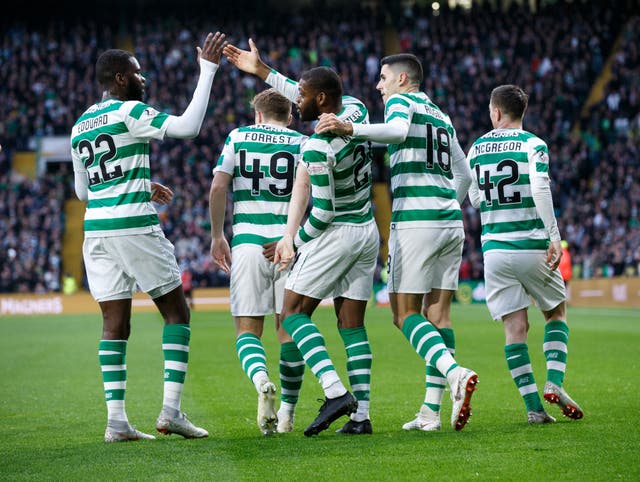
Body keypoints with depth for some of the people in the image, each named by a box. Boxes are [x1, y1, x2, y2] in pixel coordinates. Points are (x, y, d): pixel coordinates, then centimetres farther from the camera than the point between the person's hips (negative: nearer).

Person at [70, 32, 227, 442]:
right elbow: (188, 127, -15)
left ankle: (116, 419, -1)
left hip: (96, 231, 7)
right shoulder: (129, 112, -7)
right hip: (135, 227, -7)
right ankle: (171, 409, -4)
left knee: (115, 323, 6)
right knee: (176, 313, 4)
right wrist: (208, 70, -9)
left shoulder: (80, 127, 16)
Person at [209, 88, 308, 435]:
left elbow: (217, 188, 2)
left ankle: (261, 380, -28)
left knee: (248, 329, 3)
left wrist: (217, 236, 12)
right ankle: (286, 415, 11)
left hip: (247, 243, 0)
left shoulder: (238, 137, 10)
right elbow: (303, 192, -8)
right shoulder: (301, 143, 9)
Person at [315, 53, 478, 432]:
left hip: (415, 220, -7)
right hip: (450, 220, 7)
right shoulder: (441, 117, 24)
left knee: (406, 314, -4)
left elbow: (398, 130, -23)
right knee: (438, 313, 5)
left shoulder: (400, 100, 1)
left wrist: (349, 129, -33)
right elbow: (464, 174, 30)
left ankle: (456, 373, -27)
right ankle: (431, 411, 3)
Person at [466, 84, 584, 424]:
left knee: (515, 327, 3)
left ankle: (533, 406, -3)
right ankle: (554, 382, -1)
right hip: (532, 246, -3)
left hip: (494, 249, 3)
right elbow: (540, 190, -19)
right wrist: (554, 237, -17)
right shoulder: (533, 145, -5)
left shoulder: (476, 149, 9)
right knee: (556, 313, 17)